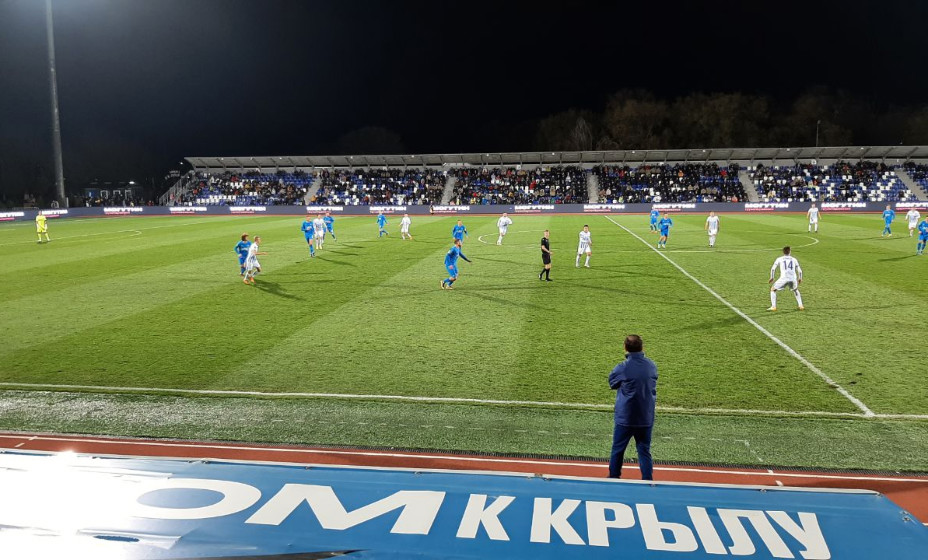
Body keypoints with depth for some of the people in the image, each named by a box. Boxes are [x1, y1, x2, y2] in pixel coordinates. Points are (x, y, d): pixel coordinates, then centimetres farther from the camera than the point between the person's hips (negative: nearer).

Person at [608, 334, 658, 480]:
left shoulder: (622, 368, -16)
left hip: (625, 417, -3)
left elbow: (612, 383, 2)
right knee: (644, 450, 11)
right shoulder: (652, 366, -3)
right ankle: (648, 479, 10)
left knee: (618, 449, 12)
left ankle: (614, 477, 23)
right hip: (646, 418, 3)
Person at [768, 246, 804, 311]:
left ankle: (773, 307, 4)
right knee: (795, 290, 34)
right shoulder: (794, 259, 18)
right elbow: (799, 271, 21)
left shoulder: (779, 259, 13)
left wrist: (771, 278, 17)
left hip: (784, 278, -3)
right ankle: (800, 306, 25)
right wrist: (800, 279, 38)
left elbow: (773, 269, 5)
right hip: (793, 279, 3)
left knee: (773, 290, 16)